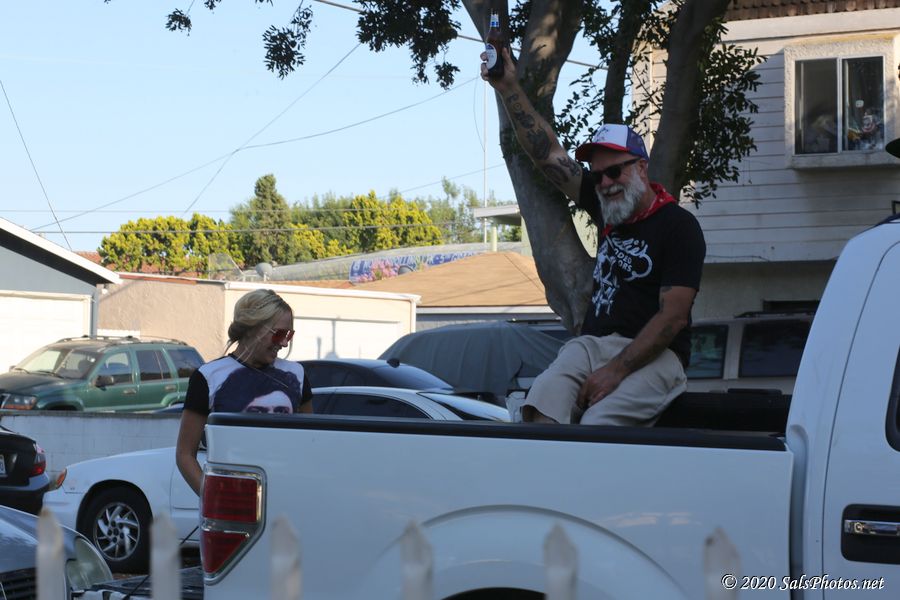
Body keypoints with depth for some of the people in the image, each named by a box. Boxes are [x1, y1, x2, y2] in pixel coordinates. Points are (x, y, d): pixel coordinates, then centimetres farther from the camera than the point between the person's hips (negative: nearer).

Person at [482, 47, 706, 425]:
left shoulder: (679, 226, -4)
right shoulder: (606, 208, 16)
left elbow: (673, 316, -11)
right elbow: (546, 154, 17)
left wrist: (616, 370, -20)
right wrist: (509, 90, 10)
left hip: (653, 355, -5)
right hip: (593, 343, 5)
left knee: (597, 424, -35)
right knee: (542, 402, -28)